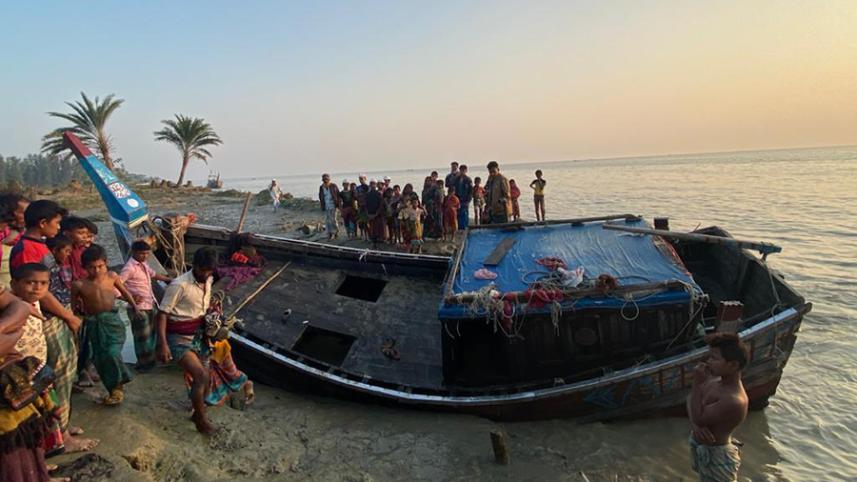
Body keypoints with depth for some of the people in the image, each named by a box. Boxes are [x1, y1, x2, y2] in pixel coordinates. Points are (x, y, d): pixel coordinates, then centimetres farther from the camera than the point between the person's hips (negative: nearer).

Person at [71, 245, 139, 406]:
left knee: (112, 353, -16)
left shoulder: (112, 276, -3)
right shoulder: (79, 285, -7)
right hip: (94, 323, 1)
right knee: (99, 358, 6)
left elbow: (124, 292, 13)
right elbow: (73, 304, 3)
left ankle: (118, 386, 7)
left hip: (112, 320, -1)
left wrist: (135, 307, 21)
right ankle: (113, 389, 24)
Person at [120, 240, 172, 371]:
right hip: (138, 308, -9)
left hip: (149, 306, 9)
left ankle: (149, 361, 32)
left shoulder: (143, 265, 11)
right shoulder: (130, 268, -17)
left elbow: (154, 275, 28)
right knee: (143, 337, 1)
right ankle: (143, 364, 14)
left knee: (151, 334, 18)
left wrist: (170, 280, 27)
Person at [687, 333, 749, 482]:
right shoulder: (715, 380, -8)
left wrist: (697, 383, -29)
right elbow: (691, 401, 3)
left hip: (715, 454, -8)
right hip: (699, 446, 8)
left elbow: (699, 418, -28)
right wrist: (694, 424, -17)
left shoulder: (735, 401, -33)